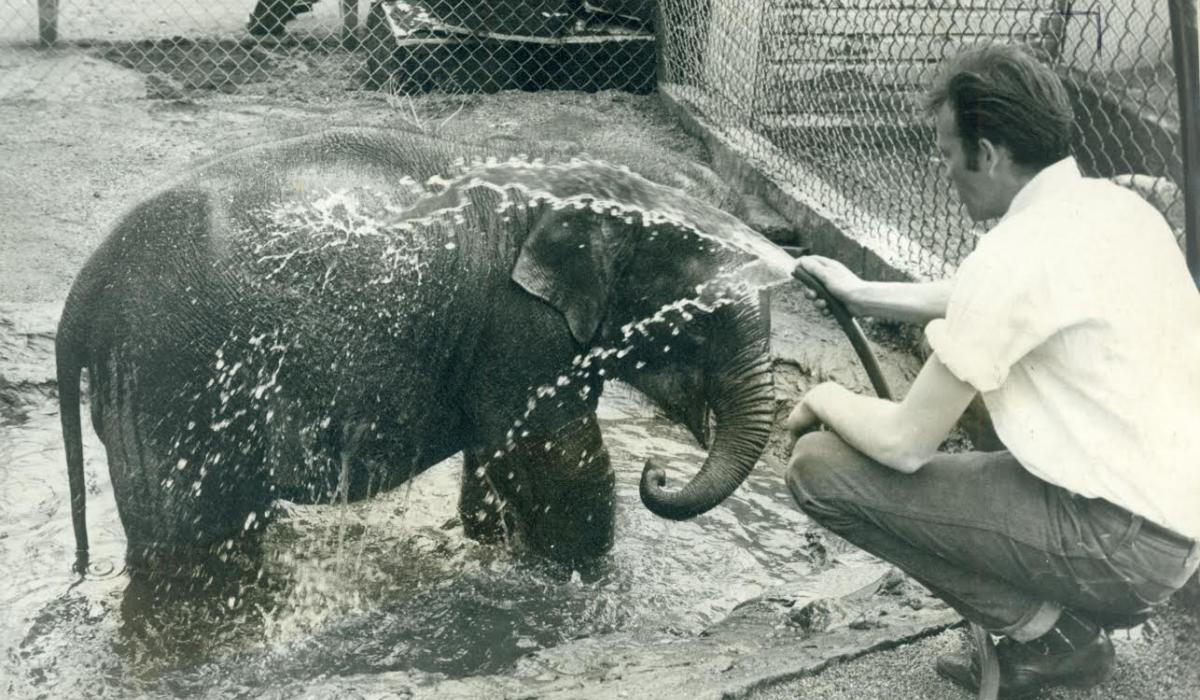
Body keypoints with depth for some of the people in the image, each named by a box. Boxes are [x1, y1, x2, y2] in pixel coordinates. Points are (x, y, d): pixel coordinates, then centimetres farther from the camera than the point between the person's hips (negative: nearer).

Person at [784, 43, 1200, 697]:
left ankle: (1045, 632, 3)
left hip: (1125, 542, -9)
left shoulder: (1014, 255, -21)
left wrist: (824, 399, 4)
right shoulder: (1115, 203, 5)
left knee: (819, 466, -9)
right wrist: (860, 294, 29)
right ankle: (1068, 616, 17)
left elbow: (903, 444, -15)